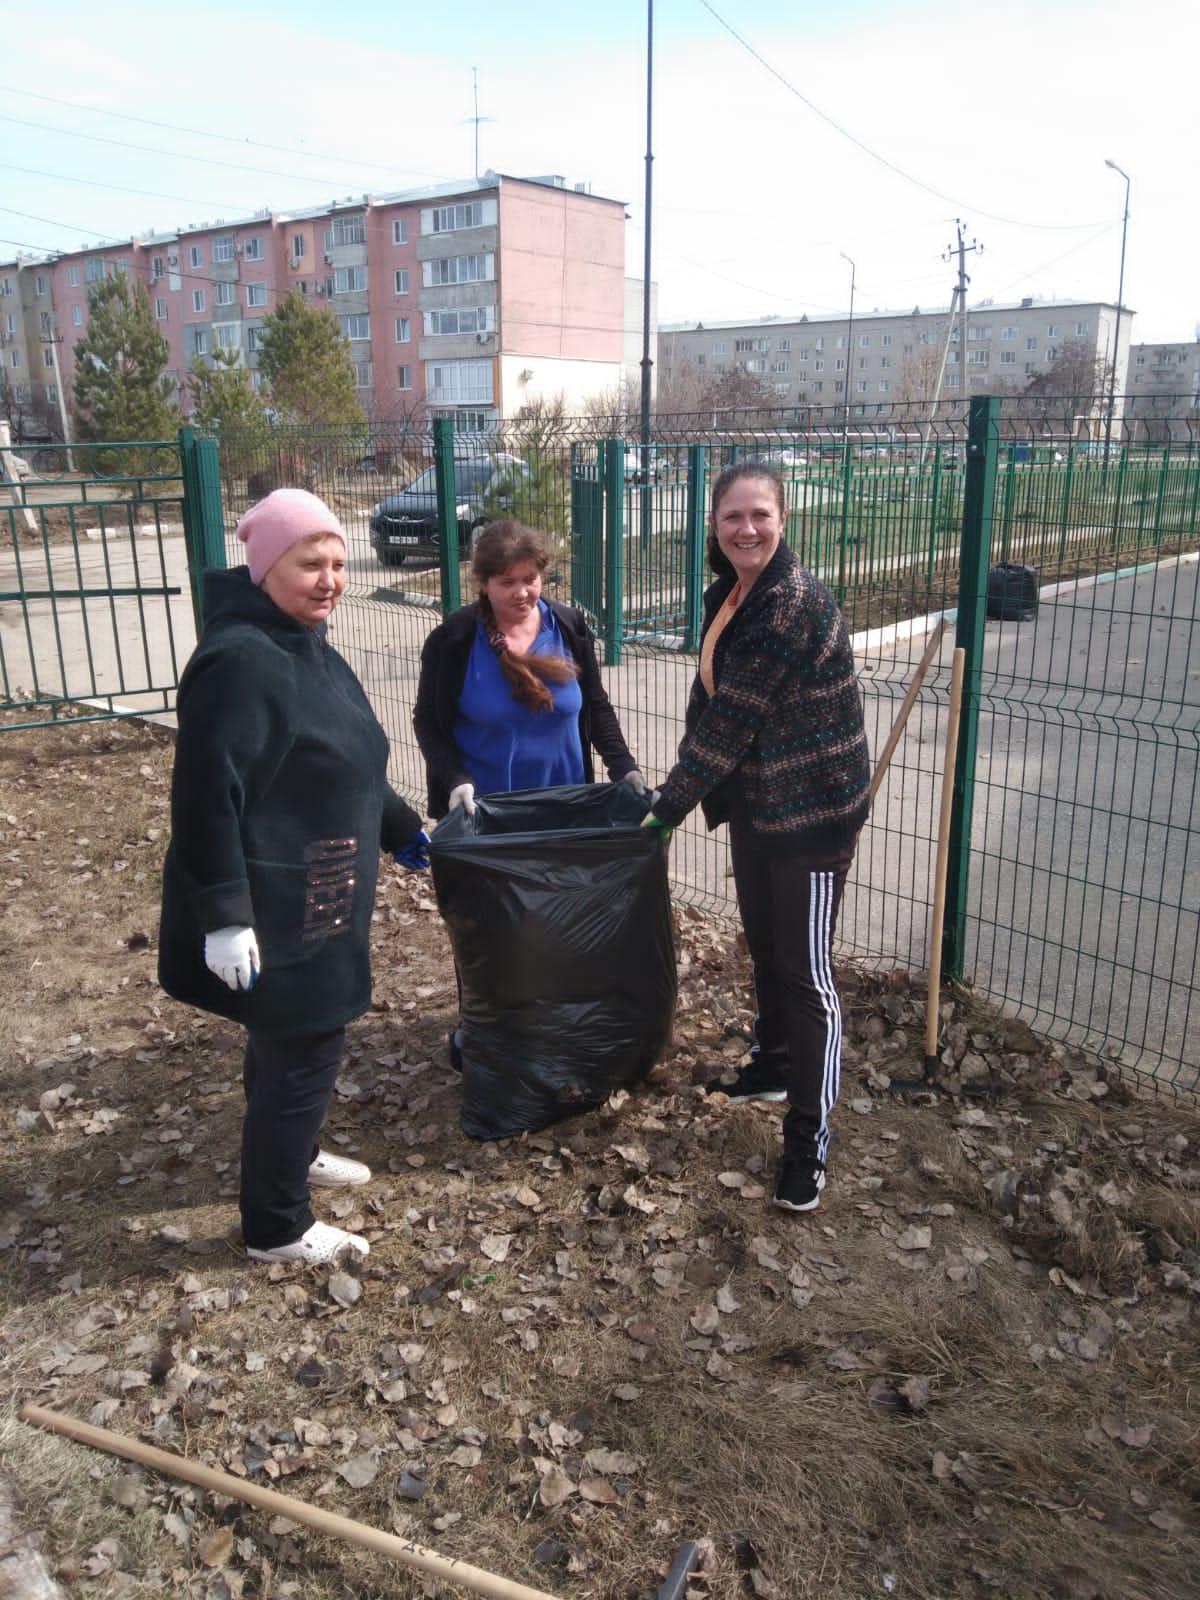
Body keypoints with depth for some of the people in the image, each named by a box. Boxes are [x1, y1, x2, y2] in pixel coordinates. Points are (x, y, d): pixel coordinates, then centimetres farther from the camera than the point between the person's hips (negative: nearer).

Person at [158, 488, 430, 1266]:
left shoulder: (311, 649, 9)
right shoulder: (241, 660, -23)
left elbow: (349, 766, 21)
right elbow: (206, 795, -26)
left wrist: (405, 829, 27)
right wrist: (223, 915, -27)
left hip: (311, 898, 10)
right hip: (271, 910, -9)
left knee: (294, 1038, 24)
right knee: (304, 1050, 1)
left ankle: (289, 1154, 45)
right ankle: (276, 1228, 19)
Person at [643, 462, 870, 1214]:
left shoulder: (796, 606, -23)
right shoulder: (728, 596, 6)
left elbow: (735, 716, -23)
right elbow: (708, 700, 10)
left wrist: (668, 809, -17)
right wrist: (680, 790, 4)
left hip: (812, 808, -9)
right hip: (754, 801, 9)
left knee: (806, 970, -2)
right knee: (764, 945, 22)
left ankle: (809, 1139, 8)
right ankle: (775, 1064, 43)